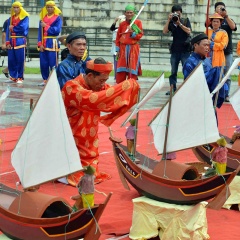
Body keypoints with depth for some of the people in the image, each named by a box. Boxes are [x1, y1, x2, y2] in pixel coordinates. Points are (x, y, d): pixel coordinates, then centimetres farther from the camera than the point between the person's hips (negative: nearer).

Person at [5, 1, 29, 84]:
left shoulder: (25, 17, 0)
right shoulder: (10, 18, 13)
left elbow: (23, 28, -15)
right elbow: (8, 31, 8)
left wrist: (13, 28, -4)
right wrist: (7, 42, -3)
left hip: (20, 41, -4)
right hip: (11, 42, 4)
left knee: (20, 60, -4)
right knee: (11, 60, 3)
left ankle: (20, 77, 2)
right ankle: (13, 76, 12)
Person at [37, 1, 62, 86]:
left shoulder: (57, 18, 0)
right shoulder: (43, 18, 12)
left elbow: (57, 31, -11)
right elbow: (40, 31, 8)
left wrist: (46, 26, -10)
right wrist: (40, 44, -3)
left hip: (52, 43, -4)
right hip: (43, 43, 4)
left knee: (53, 63, -5)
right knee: (43, 63, 5)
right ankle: (45, 79, 15)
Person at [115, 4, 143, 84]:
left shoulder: (138, 22, 0)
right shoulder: (122, 24, 6)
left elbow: (140, 35, -1)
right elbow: (118, 38, 8)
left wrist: (132, 33, -19)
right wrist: (117, 50, 3)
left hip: (133, 49, -2)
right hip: (123, 49, 2)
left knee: (132, 70, -1)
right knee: (120, 71, 1)